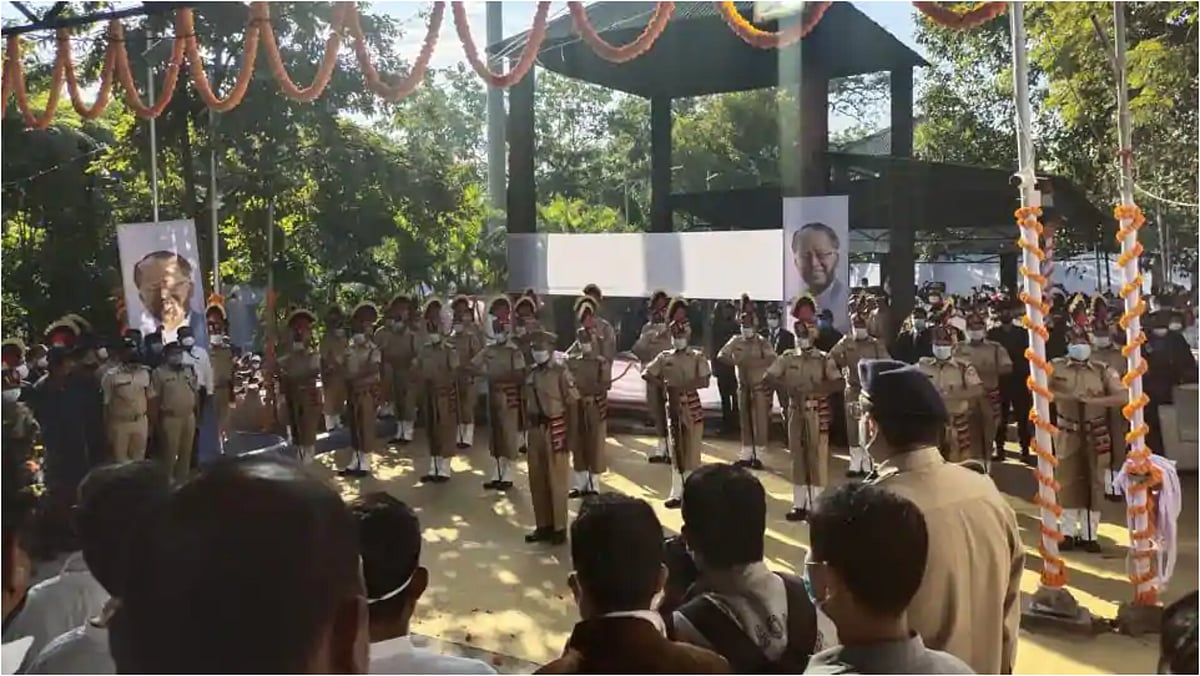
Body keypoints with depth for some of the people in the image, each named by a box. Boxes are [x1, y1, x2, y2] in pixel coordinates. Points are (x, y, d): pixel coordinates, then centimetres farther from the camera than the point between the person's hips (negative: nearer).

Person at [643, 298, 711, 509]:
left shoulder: (697, 357, -2)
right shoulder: (664, 357, 6)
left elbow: (704, 381, -14)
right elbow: (646, 374, 1)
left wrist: (681, 388, -21)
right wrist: (663, 385, -12)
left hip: (692, 407, -3)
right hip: (673, 407, 3)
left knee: (692, 450, -3)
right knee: (675, 450, 9)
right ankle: (677, 492, 16)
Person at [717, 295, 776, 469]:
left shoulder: (763, 342, -9)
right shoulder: (736, 341, 3)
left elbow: (771, 360, -25)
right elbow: (721, 355, -5)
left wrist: (752, 362, -32)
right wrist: (735, 361, -23)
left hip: (760, 386, -4)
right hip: (743, 387, 4)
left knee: (760, 421, -3)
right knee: (745, 421, 9)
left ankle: (758, 456, 3)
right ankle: (746, 454, 17)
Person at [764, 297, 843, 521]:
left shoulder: (824, 359, -2)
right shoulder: (787, 358, 5)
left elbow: (838, 383, -13)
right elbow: (768, 378, -4)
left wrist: (816, 389, -26)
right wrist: (788, 386, -19)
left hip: (817, 412, -3)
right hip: (795, 412, 3)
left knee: (818, 456, -2)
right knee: (798, 456, 7)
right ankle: (799, 504, 14)